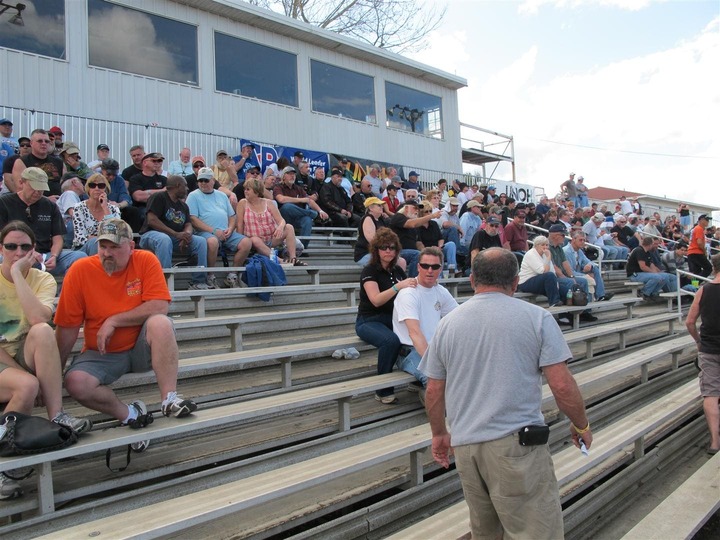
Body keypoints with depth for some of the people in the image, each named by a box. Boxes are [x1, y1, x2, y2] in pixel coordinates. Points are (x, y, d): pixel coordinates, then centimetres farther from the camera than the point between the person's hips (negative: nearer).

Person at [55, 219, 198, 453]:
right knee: (75, 382, -27)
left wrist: (113, 321, -19)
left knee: (160, 322, -31)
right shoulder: (80, 270, -9)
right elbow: (67, 327, -5)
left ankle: (170, 399, -23)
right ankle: (130, 414, -3)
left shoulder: (146, 260, -11)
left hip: (143, 347, -1)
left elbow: (160, 306, -21)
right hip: (102, 354, 1)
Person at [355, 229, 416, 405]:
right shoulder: (370, 271, -9)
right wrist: (398, 286, -34)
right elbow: (376, 300, -23)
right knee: (391, 340, -36)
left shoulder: (398, 270, 9)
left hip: (392, 319, 6)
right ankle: (383, 391, -20)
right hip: (369, 321, -5)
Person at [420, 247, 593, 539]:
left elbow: (434, 391, 10)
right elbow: (562, 386, -5)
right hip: (516, 443, -4)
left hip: (465, 444, 4)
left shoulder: (448, 323, 6)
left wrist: (439, 434, 24)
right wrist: (582, 426, 12)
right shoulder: (537, 317, -3)